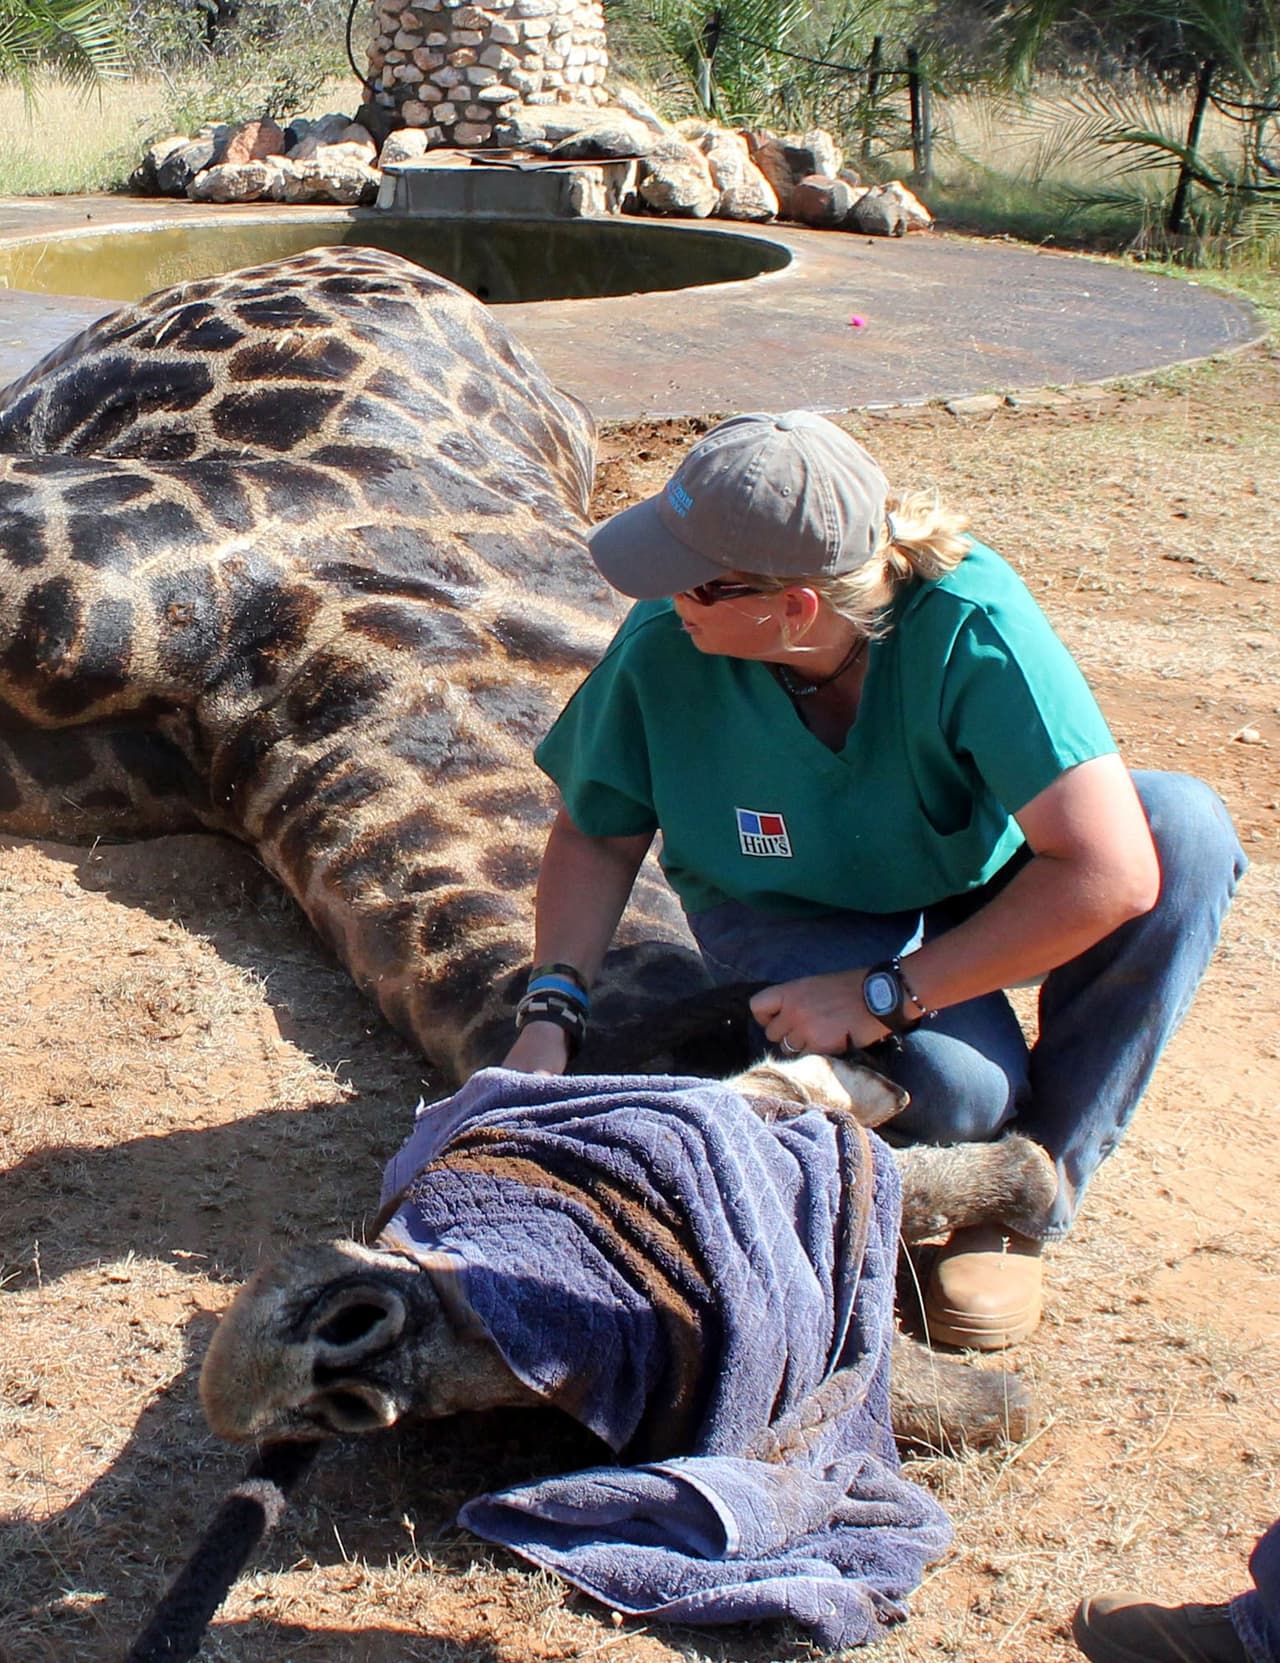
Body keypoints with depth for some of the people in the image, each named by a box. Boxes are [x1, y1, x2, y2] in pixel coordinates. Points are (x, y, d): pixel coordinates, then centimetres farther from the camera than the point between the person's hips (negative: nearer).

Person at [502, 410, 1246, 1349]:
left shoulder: (969, 620, -34)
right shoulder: (663, 647, -26)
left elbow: (1111, 873, -37)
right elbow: (596, 838, -6)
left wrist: (883, 995, -32)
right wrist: (553, 1009, -21)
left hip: (979, 901, 1)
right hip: (794, 919, -1)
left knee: (1186, 828, -29)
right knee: (958, 1082, -34)